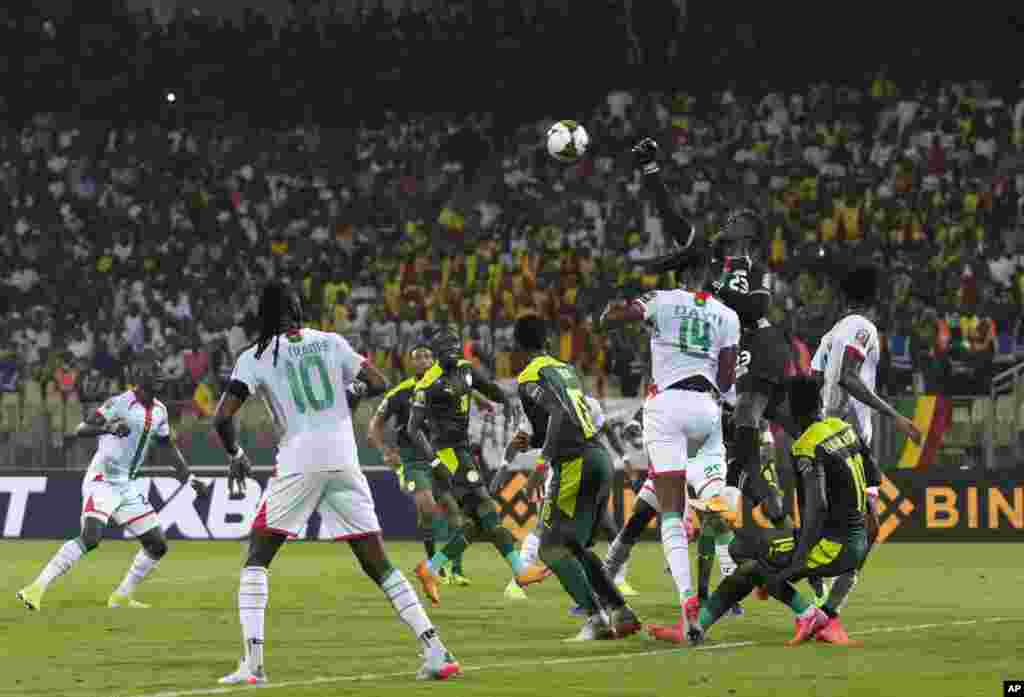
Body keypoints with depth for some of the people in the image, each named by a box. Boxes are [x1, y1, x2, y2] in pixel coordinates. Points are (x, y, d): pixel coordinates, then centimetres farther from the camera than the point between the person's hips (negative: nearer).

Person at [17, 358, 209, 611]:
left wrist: (189, 478, 19)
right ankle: (36, 589, -26)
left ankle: (121, 597, 20)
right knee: (90, 537, -27)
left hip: (128, 486, 8)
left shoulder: (159, 411, 10)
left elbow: (169, 445, 25)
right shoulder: (119, 403, -14)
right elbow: (80, 430, -20)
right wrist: (108, 428, -37)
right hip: (102, 482, -8)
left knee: (158, 545, 7)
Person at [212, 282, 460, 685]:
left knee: (257, 558, 10)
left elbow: (222, 418, -3)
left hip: (298, 464, -3)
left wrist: (236, 456, 14)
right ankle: (436, 652, 3)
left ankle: (252, 662, -5)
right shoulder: (331, 343, 10)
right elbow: (378, 384, 10)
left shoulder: (255, 358, 3)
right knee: (377, 563, 10)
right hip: (344, 462, 3)